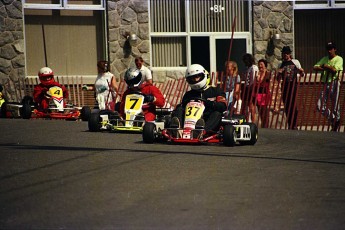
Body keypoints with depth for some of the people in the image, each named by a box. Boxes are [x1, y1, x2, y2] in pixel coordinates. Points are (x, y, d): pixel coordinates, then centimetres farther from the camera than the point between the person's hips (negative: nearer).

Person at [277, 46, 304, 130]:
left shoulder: (295, 62, 7)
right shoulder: (281, 65, 14)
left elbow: (301, 75, 11)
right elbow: (278, 79, 14)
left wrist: (301, 72, -12)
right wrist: (279, 73, -7)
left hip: (293, 85, -3)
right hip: (284, 86, 3)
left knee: (293, 105, -10)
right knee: (286, 106, 2)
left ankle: (294, 125, -6)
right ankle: (290, 125, 9)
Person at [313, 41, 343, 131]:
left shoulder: (339, 59, -1)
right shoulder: (325, 59, 16)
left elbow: (334, 69, -17)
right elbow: (315, 67, 7)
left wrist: (324, 66, -3)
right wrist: (327, 68, -7)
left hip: (334, 83, -6)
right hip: (325, 84, 6)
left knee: (335, 106, -4)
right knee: (320, 106, -1)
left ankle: (337, 121, 12)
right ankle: (333, 119, 16)